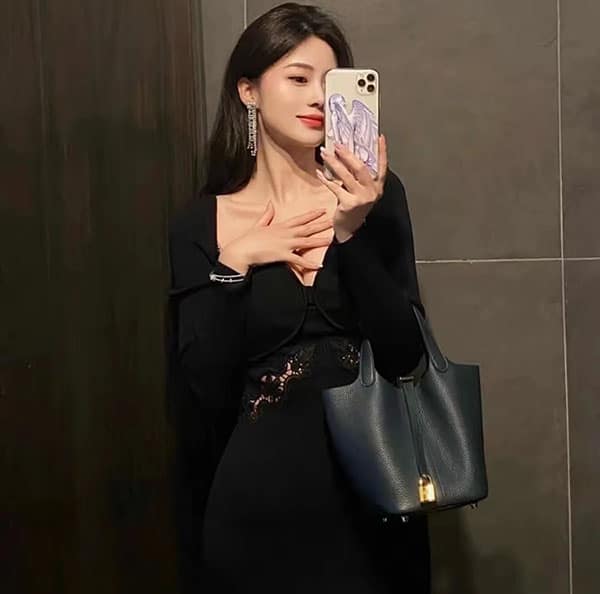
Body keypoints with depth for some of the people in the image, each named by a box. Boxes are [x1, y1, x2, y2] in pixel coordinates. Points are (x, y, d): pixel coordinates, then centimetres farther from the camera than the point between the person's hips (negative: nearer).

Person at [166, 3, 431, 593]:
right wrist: (234, 263, -16)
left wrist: (351, 232, -20)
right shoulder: (201, 223, -3)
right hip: (258, 494, -1)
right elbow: (201, 393, -9)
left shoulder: (376, 193, -1)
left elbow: (405, 354, -10)